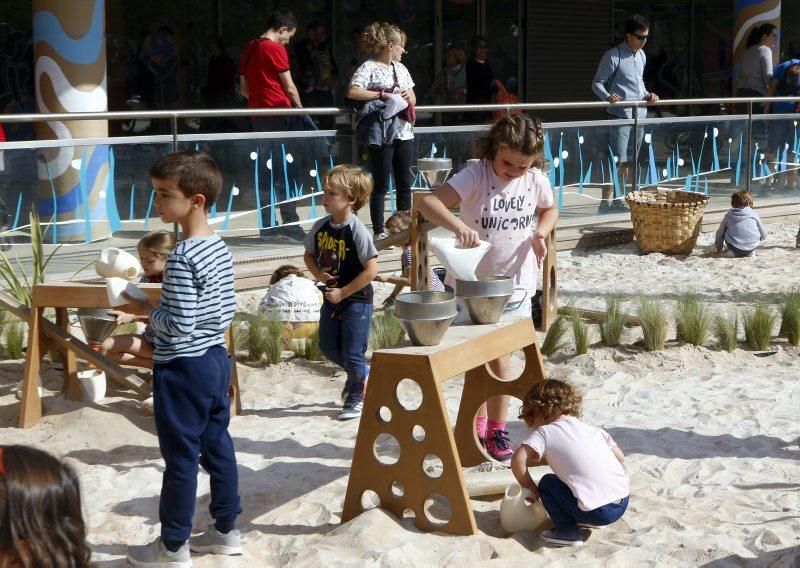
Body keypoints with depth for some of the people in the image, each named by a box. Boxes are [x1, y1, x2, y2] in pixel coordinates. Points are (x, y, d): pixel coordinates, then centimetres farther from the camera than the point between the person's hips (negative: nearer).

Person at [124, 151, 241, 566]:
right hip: (216, 359, 9)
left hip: (182, 368, -9)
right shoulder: (220, 249, 5)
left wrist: (148, 309, -8)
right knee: (217, 447, 16)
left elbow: (179, 325, -24)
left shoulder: (182, 258, -23)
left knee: (180, 458, 2)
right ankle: (226, 531, 27)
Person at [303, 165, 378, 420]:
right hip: (332, 297, 7)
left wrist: (343, 293, -19)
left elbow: (371, 270, -22)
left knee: (352, 353, 1)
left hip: (356, 298, -7)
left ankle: (356, 397, 23)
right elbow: (309, 255, 13)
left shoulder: (358, 231, -21)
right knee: (328, 346, 17)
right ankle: (363, 374, 41)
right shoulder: (320, 227, -2)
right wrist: (318, 273, -7)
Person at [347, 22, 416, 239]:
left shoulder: (400, 68, 16)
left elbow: (413, 99, 22)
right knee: (381, 186, -1)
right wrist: (382, 95, -21)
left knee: (405, 184, 9)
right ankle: (379, 232, 6)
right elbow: (352, 92, -21)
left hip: (404, 133, 7)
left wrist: (409, 96, -1)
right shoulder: (369, 67, -7)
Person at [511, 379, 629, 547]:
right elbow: (620, 457, 19)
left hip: (598, 512, -6)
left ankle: (568, 532, 8)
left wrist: (530, 487, 6)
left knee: (547, 483, 13)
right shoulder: (592, 429, 19)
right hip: (623, 503, 7)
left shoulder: (545, 432, 2)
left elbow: (518, 460, -11)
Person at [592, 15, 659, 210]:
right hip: (619, 116, -7)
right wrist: (608, 96, -26)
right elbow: (597, 83, -8)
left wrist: (647, 94, 7)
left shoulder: (641, 55, 14)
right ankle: (605, 202, -5)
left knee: (631, 160, 11)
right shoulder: (613, 56, -9)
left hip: (639, 115, 7)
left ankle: (623, 199, 19)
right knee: (617, 160, -10)